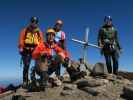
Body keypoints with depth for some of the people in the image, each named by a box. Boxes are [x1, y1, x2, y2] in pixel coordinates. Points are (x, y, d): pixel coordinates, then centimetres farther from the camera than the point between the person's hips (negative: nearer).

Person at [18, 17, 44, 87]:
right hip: (26, 51, -1)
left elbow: (41, 42, 9)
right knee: (26, 66, -7)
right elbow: (21, 40, 4)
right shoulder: (25, 30, 12)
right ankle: (25, 81, 0)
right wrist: (21, 48, -8)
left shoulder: (39, 32, 16)